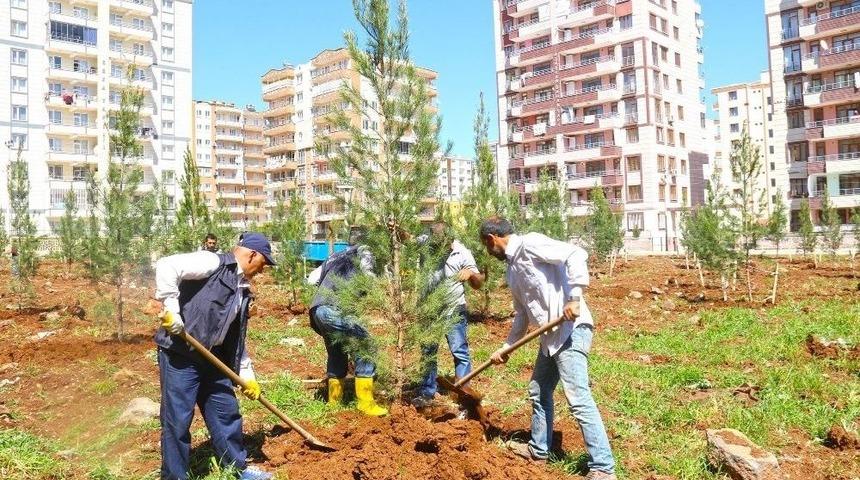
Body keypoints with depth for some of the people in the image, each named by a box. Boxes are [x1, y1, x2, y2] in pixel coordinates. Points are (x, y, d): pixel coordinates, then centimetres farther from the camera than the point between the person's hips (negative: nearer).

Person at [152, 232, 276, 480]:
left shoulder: (242, 290, 14)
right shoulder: (214, 263, -12)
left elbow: (237, 337, 20)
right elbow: (167, 266, -24)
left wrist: (247, 374, 19)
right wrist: (170, 308, -27)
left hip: (212, 358, 9)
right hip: (179, 355, -9)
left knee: (226, 412, 15)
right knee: (177, 420, 0)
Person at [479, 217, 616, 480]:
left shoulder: (529, 243, -10)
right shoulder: (513, 268, 18)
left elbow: (576, 254, -21)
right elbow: (522, 314, 25)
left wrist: (574, 298, -25)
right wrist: (506, 347, 29)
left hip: (571, 329, -10)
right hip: (551, 335, 10)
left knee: (578, 398, -10)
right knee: (538, 391, 20)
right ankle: (539, 449, 37)